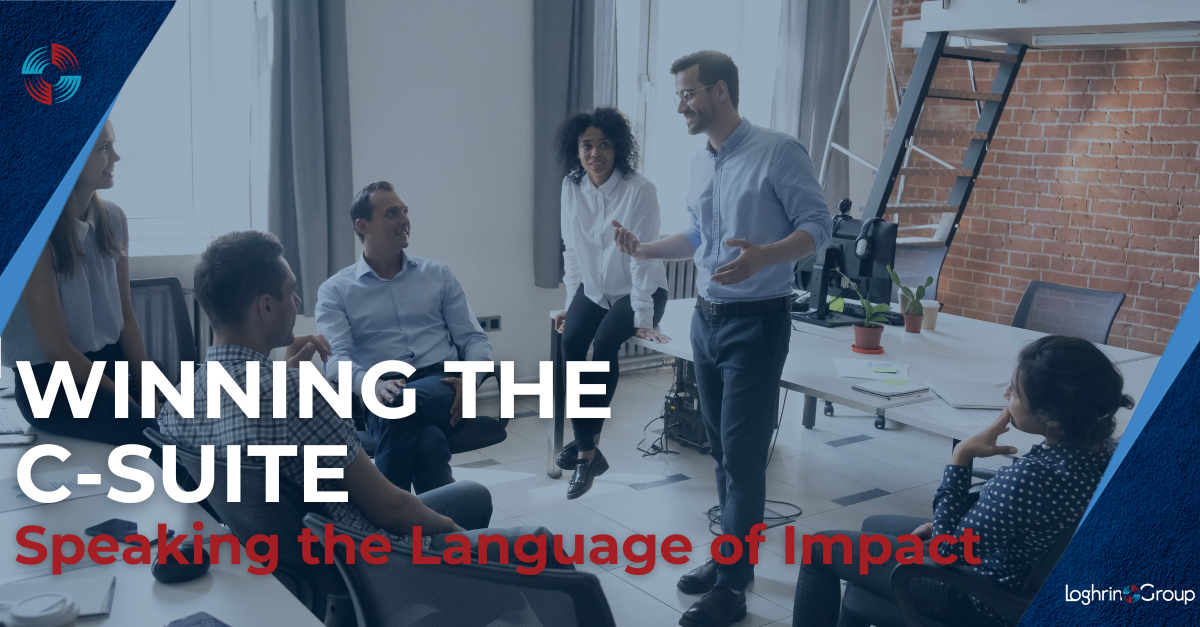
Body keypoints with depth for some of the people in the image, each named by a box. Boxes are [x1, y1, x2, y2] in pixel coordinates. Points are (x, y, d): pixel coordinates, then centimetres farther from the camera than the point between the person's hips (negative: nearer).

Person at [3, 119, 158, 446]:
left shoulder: (113, 218, 3)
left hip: (113, 362, 6)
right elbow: (58, 351, -14)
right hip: (51, 384, -6)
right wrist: (129, 403, -15)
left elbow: (126, 315, 8)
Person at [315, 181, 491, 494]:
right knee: (429, 442, -39)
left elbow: (474, 339, 15)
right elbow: (336, 357, -3)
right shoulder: (335, 291, 12)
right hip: (384, 397, -1)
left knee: (400, 404, -37)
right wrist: (371, 385, -27)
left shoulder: (438, 275, 20)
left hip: (443, 389, 2)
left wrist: (470, 380, -9)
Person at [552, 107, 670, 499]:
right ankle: (588, 452, -16)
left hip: (638, 291, -4)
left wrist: (643, 319, -23)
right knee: (570, 343, -23)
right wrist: (571, 303, 3)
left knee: (605, 343, -31)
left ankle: (586, 444, -19)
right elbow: (572, 249, 6)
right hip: (594, 290, 4)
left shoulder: (639, 190, -18)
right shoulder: (571, 187, -2)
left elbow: (642, 258, -20)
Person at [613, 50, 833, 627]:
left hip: (756, 322, -8)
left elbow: (818, 225, -14)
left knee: (742, 454, -6)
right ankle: (734, 557, 28)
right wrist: (644, 250, 10)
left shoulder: (778, 152, -12)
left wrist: (762, 257, -31)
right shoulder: (700, 163, 11)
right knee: (721, 448, 14)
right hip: (706, 319, 8)